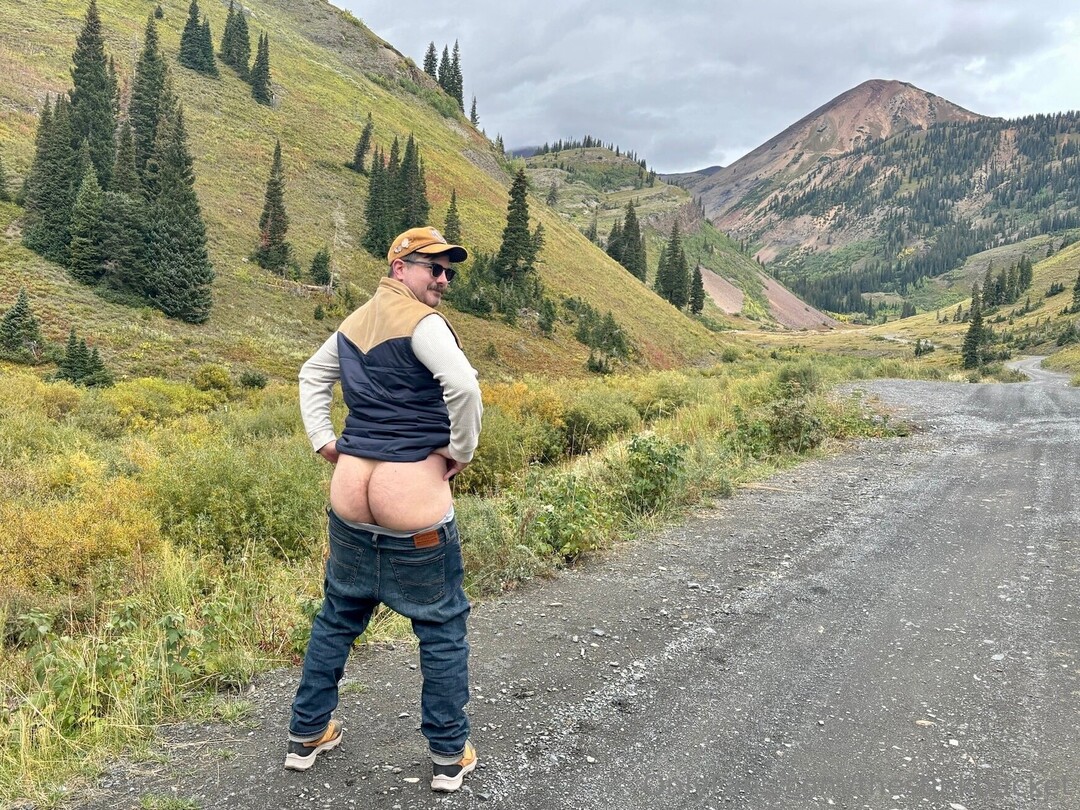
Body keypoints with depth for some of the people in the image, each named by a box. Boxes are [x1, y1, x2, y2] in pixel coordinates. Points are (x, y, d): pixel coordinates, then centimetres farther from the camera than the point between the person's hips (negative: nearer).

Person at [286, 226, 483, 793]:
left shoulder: (356, 323, 12)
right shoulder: (420, 321, -13)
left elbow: (312, 375, 26)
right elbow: (463, 386, -29)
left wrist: (323, 442, 18)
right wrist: (461, 451, -14)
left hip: (351, 492, 7)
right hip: (414, 498, -7)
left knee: (338, 616, 22)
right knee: (442, 628, 10)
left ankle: (307, 735, 35)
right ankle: (449, 755, 20)